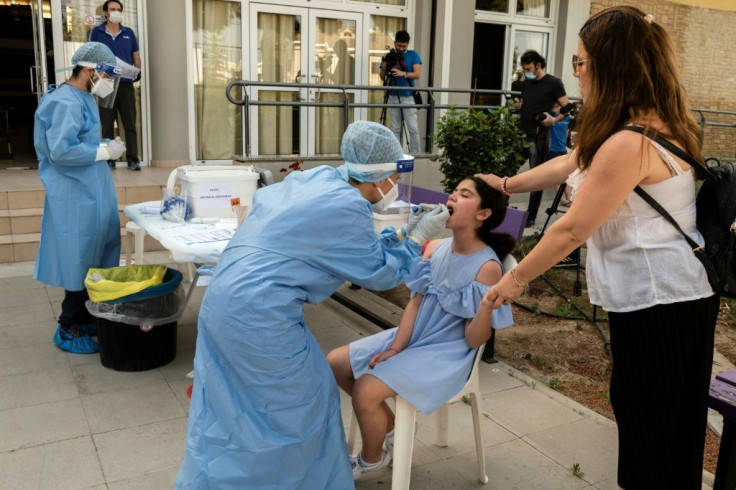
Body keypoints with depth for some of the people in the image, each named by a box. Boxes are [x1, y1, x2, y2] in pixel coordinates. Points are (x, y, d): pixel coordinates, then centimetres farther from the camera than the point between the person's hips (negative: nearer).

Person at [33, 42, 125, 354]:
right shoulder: (65, 102, -17)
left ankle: (84, 319, 28)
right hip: (76, 198, -10)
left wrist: (103, 146, 7)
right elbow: (61, 150, -25)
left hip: (90, 194, 10)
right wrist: (105, 151, -17)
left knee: (92, 260, 15)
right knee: (80, 262, -2)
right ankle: (69, 330, 10)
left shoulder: (83, 100, 14)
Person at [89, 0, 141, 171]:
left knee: (130, 123, 0)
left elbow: (136, 55, 14)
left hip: (126, 83, 1)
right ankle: (109, 159, 8)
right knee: (107, 124, 3)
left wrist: (138, 71, -3)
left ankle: (133, 159, 3)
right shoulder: (96, 32, 6)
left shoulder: (129, 33, 11)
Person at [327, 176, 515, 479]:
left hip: (447, 354, -7)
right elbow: (415, 302, 4)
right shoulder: (435, 248, -2)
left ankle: (372, 458, 10)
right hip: (413, 337, 8)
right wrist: (396, 348, -6)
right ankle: (389, 427, 22)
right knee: (335, 364, 4)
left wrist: (487, 305, -38)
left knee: (365, 391, -22)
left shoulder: (487, 267, -20)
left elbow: (474, 340, -19)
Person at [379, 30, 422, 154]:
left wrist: (403, 74, -22)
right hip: (393, 97, 2)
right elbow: (382, 77, 8)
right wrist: (384, 66, -10)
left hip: (408, 97, -2)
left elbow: (417, 74, -7)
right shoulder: (389, 56, 9)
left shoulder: (413, 55, 3)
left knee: (413, 128, -6)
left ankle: (416, 154, -2)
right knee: (395, 128, 4)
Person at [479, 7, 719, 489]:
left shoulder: (630, 143, -25)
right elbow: (569, 164, 18)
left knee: (648, 422, 6)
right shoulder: (652, 123, 8)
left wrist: (516, 278, -7)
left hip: (657, 300, -10)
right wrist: (507, 184, 25)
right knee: (671, 423, 22)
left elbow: (572, 229, -20)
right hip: (678, 291, 10)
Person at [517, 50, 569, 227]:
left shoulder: (553, 83, -3)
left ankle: (531, 216, 5)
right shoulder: (526, 83, 14)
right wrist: (517, 106, 6)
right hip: (521, 133, 6)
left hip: (538, 137, -6)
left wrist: (554, 120, -21)